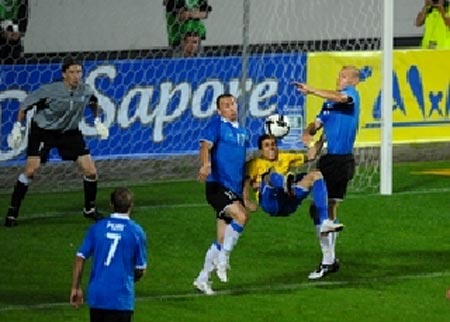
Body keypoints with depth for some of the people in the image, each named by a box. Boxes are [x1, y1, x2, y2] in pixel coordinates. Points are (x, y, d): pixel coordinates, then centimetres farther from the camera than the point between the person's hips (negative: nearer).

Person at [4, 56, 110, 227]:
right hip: (43, 131, -4)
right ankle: (12, 212, -3)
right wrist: (17, 128, -11)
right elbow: (25, 105, -12)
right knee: (30, 171, -17)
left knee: (91, 171, -4)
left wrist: (98, 122, 8)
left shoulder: (85, 90, -13)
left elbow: (94, 102, 13)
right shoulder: (49, 91, -26)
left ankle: (89, 209, 19)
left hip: (70, 132, 4)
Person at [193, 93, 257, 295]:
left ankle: (203, 278, 17)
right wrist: (206, 165, -41)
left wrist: (245, 197, 27)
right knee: (241, 216, -29)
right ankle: (222, 259, -16)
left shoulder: (242, 133, 20)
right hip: (217, 186, -7)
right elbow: (205, 146, -19)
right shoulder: (216, 125, -2)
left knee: (222, 240, 7)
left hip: (234, 189, 7)